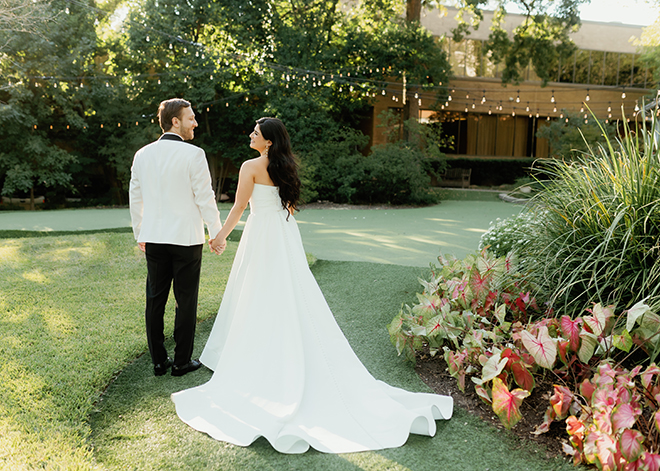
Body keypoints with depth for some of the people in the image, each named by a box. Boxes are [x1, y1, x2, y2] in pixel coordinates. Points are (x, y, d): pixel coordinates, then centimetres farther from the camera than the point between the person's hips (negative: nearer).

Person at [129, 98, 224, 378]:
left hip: (153, 239, 5)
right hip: (186, 239, -5)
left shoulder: (142, 155, 5)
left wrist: (139, 235, 22)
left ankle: (158, 360, 20)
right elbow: (205, 199, -11)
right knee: (186, 302, 6)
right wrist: (217, 234, 0)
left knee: (155, 300, 12)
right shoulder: (193, 154, -11)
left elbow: (135, 199, 11)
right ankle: (182, 362, 15)